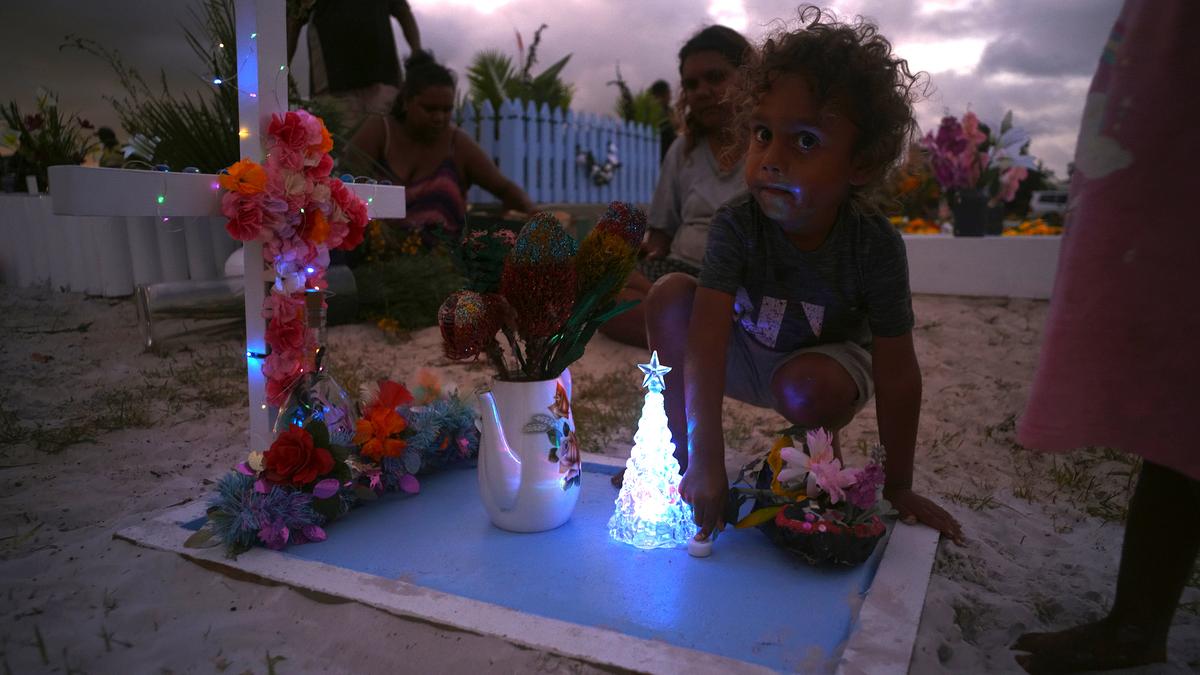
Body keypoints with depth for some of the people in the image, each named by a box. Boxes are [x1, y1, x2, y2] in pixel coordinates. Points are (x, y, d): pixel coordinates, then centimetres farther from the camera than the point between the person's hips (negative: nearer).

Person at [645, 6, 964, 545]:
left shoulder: (875, 245, -29)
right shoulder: (736, 226, -28)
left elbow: (897, 375, -22)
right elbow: (707, 339, -37)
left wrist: (898, 488, -16)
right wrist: (705, 459, -44)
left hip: (827, 356, -1)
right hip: (743, 355, 1)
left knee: (806, 389, -37)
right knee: (670, 295, -26)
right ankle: (678, 449, -12)